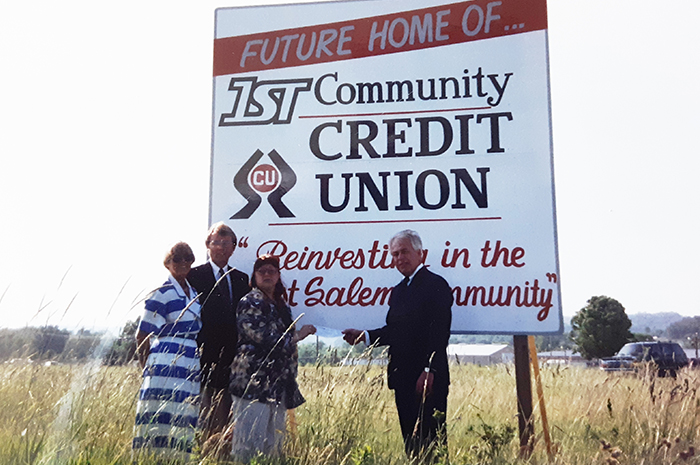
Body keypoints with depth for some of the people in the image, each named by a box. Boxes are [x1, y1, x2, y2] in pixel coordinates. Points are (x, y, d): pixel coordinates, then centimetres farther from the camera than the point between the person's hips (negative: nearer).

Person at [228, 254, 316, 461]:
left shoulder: (281, 304, 17)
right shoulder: (250, 303, -7)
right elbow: (266, 339, -17)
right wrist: (299, 334, -3)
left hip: (277, 383, 8)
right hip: (254, 380, -8)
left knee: (273, 440, 9)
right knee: (250, 439, -6)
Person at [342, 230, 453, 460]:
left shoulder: (436, 285, -8)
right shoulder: (398, 290, 17)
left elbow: (440, 333, -16)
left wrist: (429, 370, -21)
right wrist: (364, 336, 6)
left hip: (428, 378, -8)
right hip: (402, 377, 8)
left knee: (430, 438, -4)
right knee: (410, 437, 13)